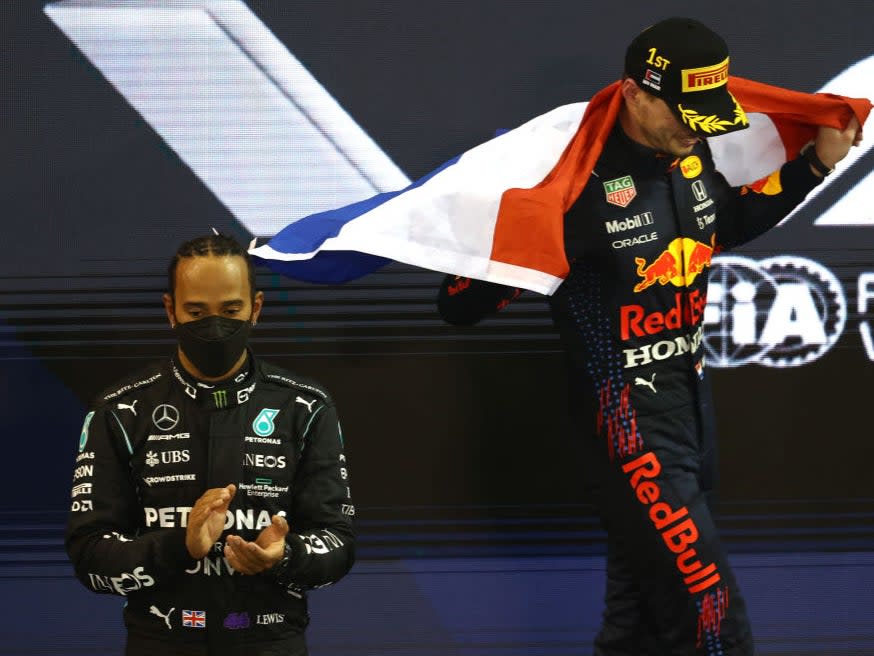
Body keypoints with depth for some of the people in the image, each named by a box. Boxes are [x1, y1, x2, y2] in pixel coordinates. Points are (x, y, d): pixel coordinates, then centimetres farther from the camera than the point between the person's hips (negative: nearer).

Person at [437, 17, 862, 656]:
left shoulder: (691, 157, 1)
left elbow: (728, 224, 25)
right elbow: (463, 305, -19)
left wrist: (816, 163, 16)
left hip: (692, 397, 8)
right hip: (626, 419, -8)